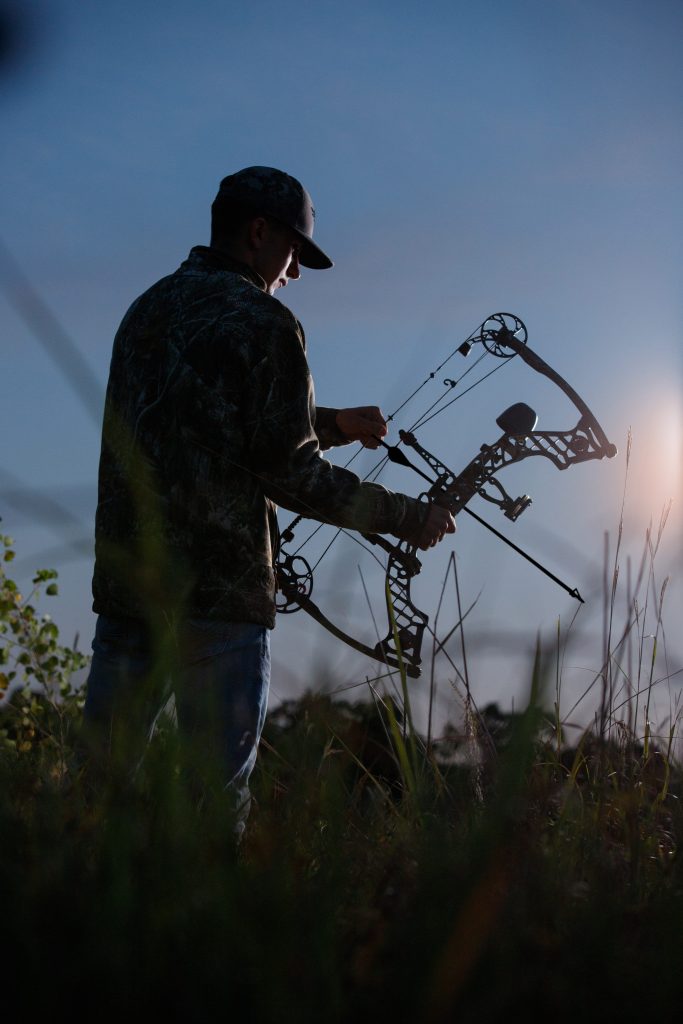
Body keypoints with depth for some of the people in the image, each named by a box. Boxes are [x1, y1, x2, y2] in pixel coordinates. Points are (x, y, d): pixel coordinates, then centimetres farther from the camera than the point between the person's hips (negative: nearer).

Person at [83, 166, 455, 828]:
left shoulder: (146, 309, 17)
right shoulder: (265, 324, -7)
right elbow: (288, 472, -11)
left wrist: (332, 424, 29)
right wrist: (403, 517, -1)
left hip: (123, 582, 7)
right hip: (219, 595, -7)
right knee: (217, 794, 0)